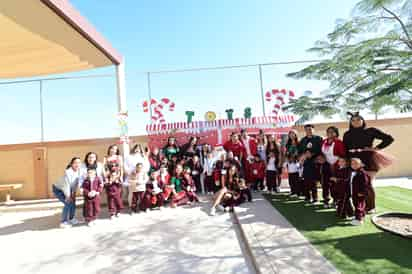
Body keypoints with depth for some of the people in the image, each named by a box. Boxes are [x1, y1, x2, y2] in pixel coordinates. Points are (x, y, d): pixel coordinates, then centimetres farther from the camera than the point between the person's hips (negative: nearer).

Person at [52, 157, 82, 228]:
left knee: (73, 202, 5)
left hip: (66, 189, 7)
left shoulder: (79, 171, -14)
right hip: (58, 189, -7)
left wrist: (73, 193, -8)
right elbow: (67, 185, -30)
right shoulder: (68, 172, -34)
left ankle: (71, 219, 27)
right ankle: (63, 222, -4)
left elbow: (76, 183, -7)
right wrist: (68, 196, -23)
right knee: (68, 203, -17)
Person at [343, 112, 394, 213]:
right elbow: (345, 149, 9)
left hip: (368, 161, -2)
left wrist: (377, 148, -4)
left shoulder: (371, 131, 3)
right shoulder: (347, 134, 9)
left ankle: (371, 207, 14)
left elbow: (389, 138, 4)